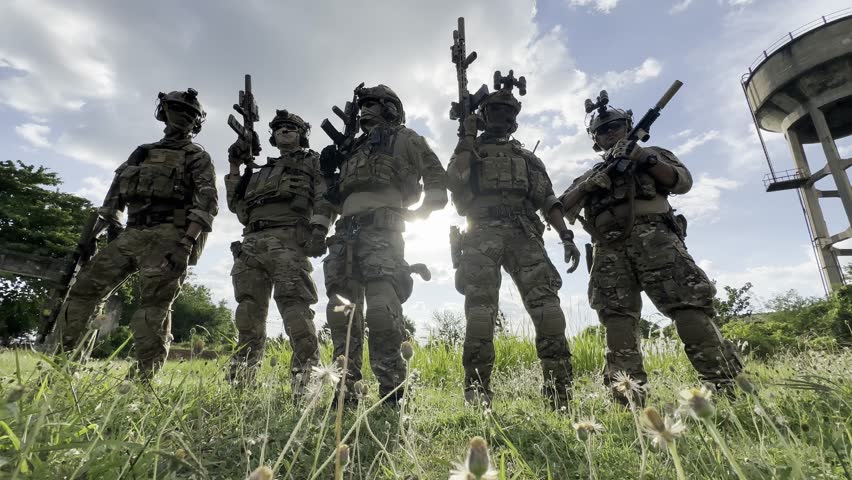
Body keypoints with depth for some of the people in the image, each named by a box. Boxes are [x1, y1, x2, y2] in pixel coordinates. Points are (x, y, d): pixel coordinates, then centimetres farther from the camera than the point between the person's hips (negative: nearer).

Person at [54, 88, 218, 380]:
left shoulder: (197, 157, 4)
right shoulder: (142, 152, 24)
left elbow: (207, 202, -10)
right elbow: (115, 195, 24)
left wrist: (186, 244, -22)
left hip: (166, 237, -6)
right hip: (130, 234, 6)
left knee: (153, 309, -8)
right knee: (85, 289, 4)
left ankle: (143, 380, -4)